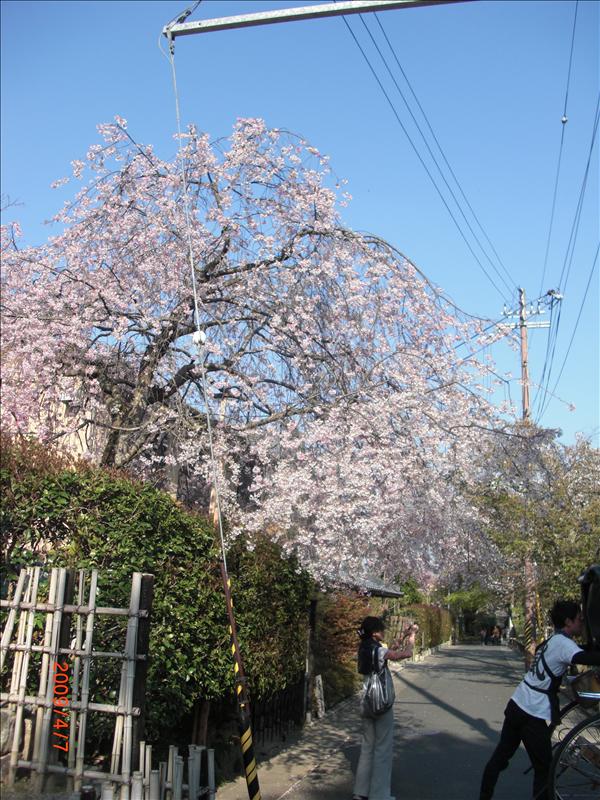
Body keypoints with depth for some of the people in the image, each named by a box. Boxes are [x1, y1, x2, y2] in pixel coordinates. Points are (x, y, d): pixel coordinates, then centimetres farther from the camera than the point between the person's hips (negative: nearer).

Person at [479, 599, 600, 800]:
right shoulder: (563, 643, -15)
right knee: (543, 768, 5)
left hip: (516, 706, 9)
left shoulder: (551, 641, 12)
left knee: (501, 755, 18)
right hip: (533, 716, -9)